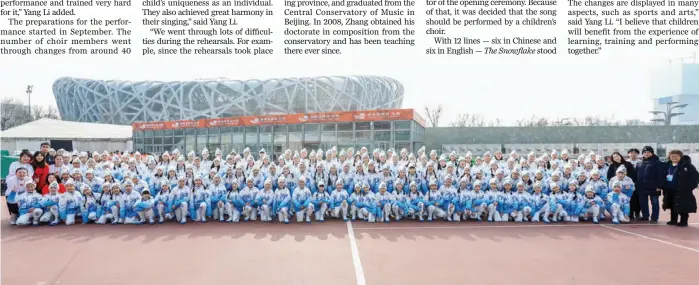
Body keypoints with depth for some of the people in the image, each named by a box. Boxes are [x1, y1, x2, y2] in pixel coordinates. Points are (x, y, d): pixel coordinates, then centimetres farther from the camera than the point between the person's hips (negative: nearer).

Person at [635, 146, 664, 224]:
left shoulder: (657, 163, -5)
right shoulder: (640, 164, 14)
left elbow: (661, 175, -11)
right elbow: (636, 175, 17)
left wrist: (659, 186, -17)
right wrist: (636, 185, 10)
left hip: (653, 187, -6)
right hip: (642, 187, 6)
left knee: (654, 203, 2)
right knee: (643, 203, 11)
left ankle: (654, 218, 6)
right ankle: (645, 216, 22)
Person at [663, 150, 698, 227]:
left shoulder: (687, 165, -7)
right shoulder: (668, 166, 9)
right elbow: (663, 176, 15)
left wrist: (690, 186, -13)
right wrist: (664, 187, 5)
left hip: (682, 190, -6)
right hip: (670, 189, 6)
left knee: (683, 206, -2)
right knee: (672, 205, 13)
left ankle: (683, 221, 7)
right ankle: (673, 220, 23)